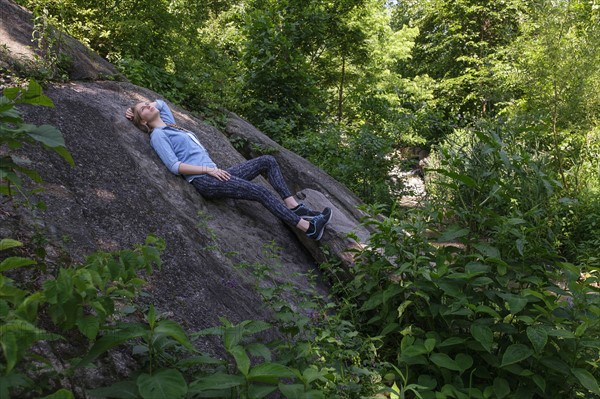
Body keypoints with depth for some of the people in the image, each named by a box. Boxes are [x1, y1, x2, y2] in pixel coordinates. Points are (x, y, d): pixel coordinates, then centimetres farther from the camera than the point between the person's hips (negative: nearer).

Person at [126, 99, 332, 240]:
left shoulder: (168, 125, 25)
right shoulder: (157, 135, 0)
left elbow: (160, 103, 43)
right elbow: (175, 166, -12)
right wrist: (208, 169, -15)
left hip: (214, 175, 9)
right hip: (204, 182, -9)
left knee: (267, 161, 0)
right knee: (261, 191, -21)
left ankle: (294, 207, -11)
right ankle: (309, 227, -24)